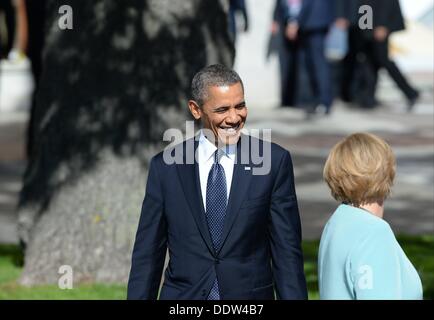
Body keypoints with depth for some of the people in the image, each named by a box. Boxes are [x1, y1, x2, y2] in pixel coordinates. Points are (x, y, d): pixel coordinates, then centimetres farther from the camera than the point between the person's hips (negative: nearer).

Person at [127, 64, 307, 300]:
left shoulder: (274, 161, -2)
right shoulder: (165, 167, 1)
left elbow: (287, 250, -1)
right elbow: (147, 253, 4)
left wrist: (294, 296, -6)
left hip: (250, 296, -1)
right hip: (183, 294, 1)